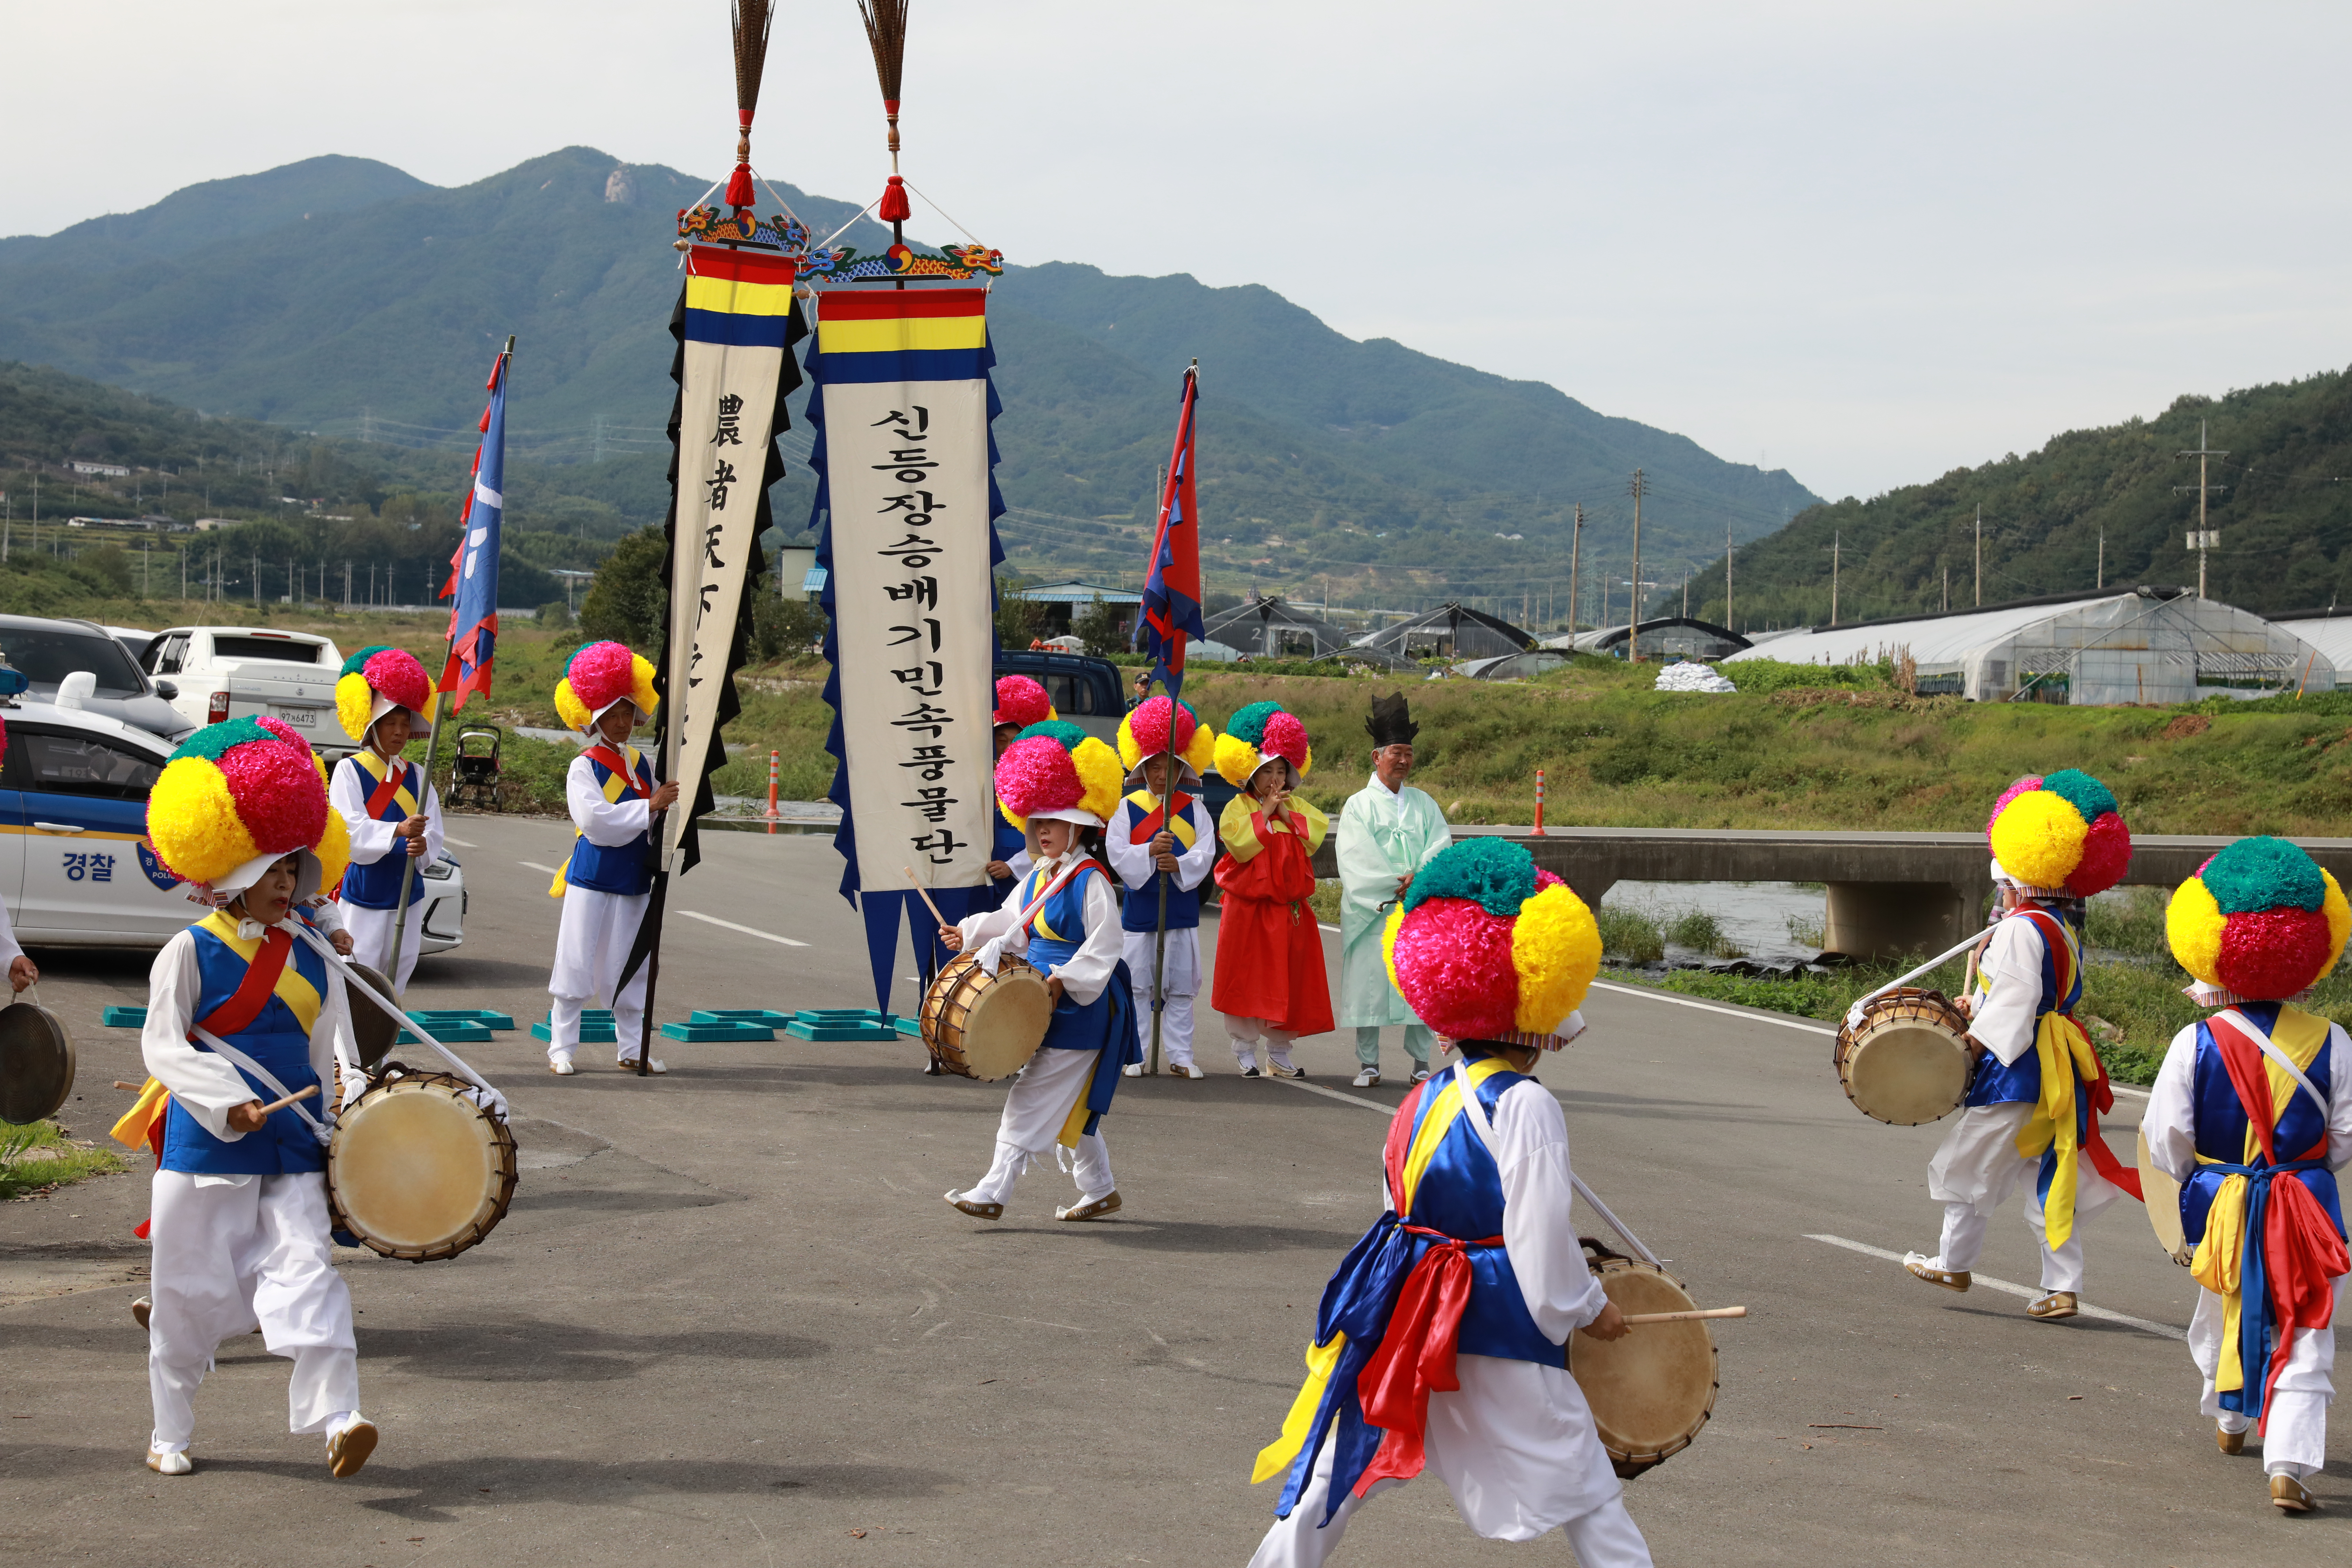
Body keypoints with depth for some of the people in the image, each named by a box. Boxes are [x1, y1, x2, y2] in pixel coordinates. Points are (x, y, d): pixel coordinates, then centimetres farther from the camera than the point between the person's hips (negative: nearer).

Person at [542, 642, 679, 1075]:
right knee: (577, 963, -2)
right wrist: (649, 808, -22)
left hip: (634, 879, 5)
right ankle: (561, 1047, 6)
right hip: (592, 879, -5)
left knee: (629, 967, 10)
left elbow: (658, 818, 20)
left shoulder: (641, 764, 12)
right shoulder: (584, 767, -6)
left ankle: (633, 1050, 16)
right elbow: (596, 820, -21)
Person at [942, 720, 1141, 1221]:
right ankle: (1100, 1190, 27)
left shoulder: (1091, 881, -15)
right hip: (1048, 1006, 9)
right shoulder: (1038, 879, 12)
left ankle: (993, 1192, -11)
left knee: (1033, 1101, -10)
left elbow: (1103, 947, -18)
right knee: (1073, 1106, 15)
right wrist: (970, 934, 11)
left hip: (1081, 1007, -9)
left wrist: (1063, 981, -24)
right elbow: (1014, 925, 23)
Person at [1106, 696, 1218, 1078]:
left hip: (1182, 906, 1)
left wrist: (1181, 864, -21)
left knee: (1181, 988, 4)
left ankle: (1181, 1057, 9)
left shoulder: (1193, 809, 6)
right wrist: (1150, 851, -23)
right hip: (1139, 907, -1)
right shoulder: (1128, 808, 2)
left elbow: (1206, 852, -2)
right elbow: (1116, 853, -7)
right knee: (1137, 985, 1)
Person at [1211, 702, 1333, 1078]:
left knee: (1288, 982, 6)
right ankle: (1245, 1051, 7)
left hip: (1290, 908, 4)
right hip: (1248, 907, -4)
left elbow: (1313, 839, -3)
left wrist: (1286, 813, -9)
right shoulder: (1238, 808, -2)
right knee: (1247, 981, -2)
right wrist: (1265, 813, -14)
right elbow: (1241, 845, -17)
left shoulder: (1298, 807, 12)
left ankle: (1279, 1053, 14)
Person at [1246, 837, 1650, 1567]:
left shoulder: (1424, 1097, 9)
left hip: (1400, 1319, 7)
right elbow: (1542, 1238, -16)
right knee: (1587, 1495, 2)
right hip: (1499, 1340, -7)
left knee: (1341, 1470, 15)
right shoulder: (1526, 1105, -15)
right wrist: (1592, 1308, 0)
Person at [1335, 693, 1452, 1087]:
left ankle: (1421, 1062, 8)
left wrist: (1419, 879, -15)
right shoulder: (1359, 806, 4)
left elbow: (1441, 848, 3)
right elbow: (1359, 859, -7)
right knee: (1370, 981, -4)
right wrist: (1399, 883, -15)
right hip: (1372, 912, -3)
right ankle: (1369, 1064, 4)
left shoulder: (1424, 805, 14)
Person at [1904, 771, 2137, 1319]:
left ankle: (1954, 1262, 22)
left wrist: (1972, 1043, -17)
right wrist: (1979, 1006, 16)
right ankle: (2063, 1286, 7)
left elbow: (2015, 1001, -21)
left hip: (2015, 1069, -9)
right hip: (2056, 1070, 9)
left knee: (1971, 1161, 8)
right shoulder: (2065, 930, 14)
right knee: (2049, 1177, 10)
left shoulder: (2019, 929, -16)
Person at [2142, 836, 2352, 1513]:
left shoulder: (2195, 1044, -12)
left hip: (2221, 1204, 1)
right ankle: (2290, 1461, -12)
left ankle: (2230, 1419, 47)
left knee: (2224, 1316, 25)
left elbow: (2165, 1140, -6)